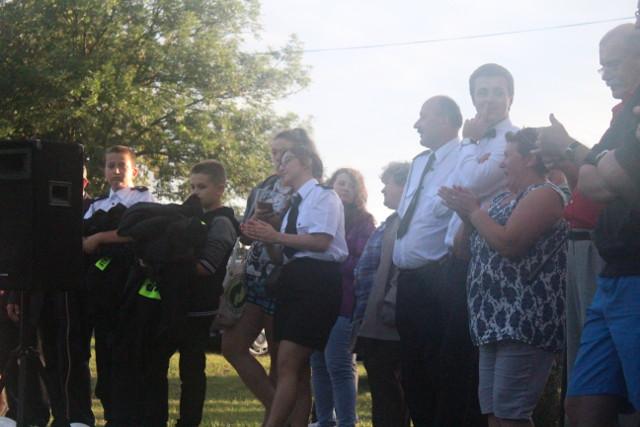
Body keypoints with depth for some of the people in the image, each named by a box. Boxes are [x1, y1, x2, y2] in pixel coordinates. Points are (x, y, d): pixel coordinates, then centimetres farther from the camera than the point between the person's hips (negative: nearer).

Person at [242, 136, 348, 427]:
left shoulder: (324, 196, -2)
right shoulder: (295, 204, 22)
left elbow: (321, 241, -17)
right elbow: (281, 256, 19)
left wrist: (277, 236, -15)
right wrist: (265, 239, 0)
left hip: (316, 282, -9)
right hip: (292, 281, 9)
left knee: (287, 364, -16)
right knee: (298, 369, 6)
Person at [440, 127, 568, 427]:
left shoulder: (544, 194, -7)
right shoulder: (502, 199, 21)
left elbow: (508, 243, -20)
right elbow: (466, 247, 23)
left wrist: (474, 211, -6)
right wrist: (466, 216, 5)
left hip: (524, 324, -9)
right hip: (495, 323, 9)